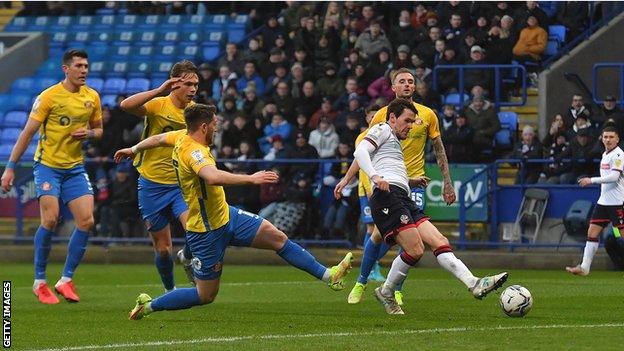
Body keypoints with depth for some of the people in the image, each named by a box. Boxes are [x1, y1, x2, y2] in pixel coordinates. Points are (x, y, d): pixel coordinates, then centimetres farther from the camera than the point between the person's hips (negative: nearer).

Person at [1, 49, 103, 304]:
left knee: (86, 221, -7)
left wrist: (89, 133, -6)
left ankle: (66, 280, 3)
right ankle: (39, 281, -1)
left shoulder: (92, 97, 5)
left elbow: (98, 130, 19)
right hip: (47, 165, -5)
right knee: (50, 219, -16)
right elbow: (27, 133, -8)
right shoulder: (49, 97, -10)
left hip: (75, 168, 5)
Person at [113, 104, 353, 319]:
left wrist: (134, 150, 42)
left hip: (225, 216, 10)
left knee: (277, 237, 3)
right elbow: (213, 177, -49)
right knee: (206, 296, 2)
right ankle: (149, 305, 17)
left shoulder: (182, 137, 1)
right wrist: (251, 179, -44)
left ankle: (328, 275, 7)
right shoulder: (194, 151, -28)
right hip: (207, 230, -10)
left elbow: (158, 139, 22)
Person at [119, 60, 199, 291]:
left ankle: (187, 258, 11)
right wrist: (159, 91, -35)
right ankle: (170, 291, 31)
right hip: (152, 184, -2)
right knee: (163, 249, 6)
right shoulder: (158, 105, -12)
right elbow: (126, 105, -32)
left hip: (181, 185, 2)